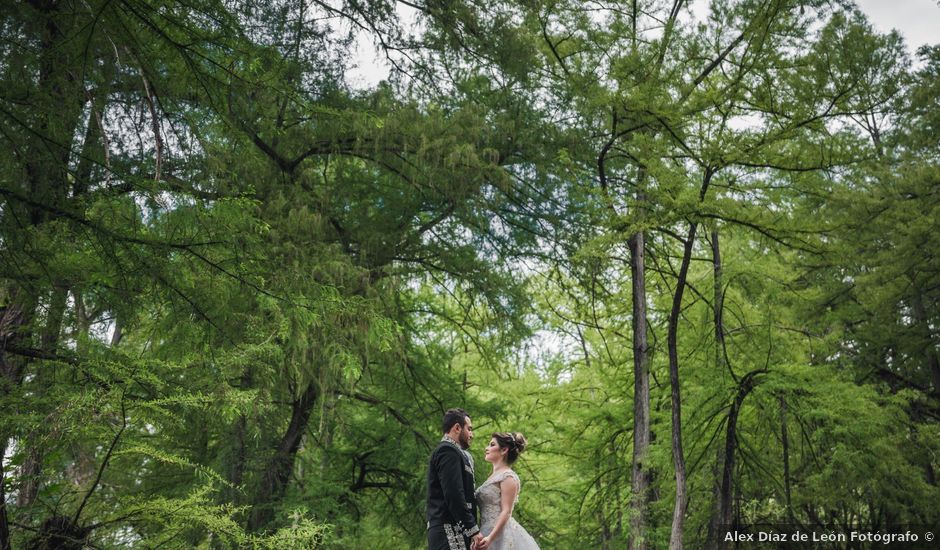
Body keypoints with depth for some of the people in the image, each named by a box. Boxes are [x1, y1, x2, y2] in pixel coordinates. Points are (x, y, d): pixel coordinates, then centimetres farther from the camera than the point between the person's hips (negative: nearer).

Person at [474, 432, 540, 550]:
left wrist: (490, 538, -24)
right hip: (488, 534, 8)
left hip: (501, 534, -8)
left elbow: (506, 512, -16)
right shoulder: (493, 476, 16)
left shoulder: (508, 477, -8)